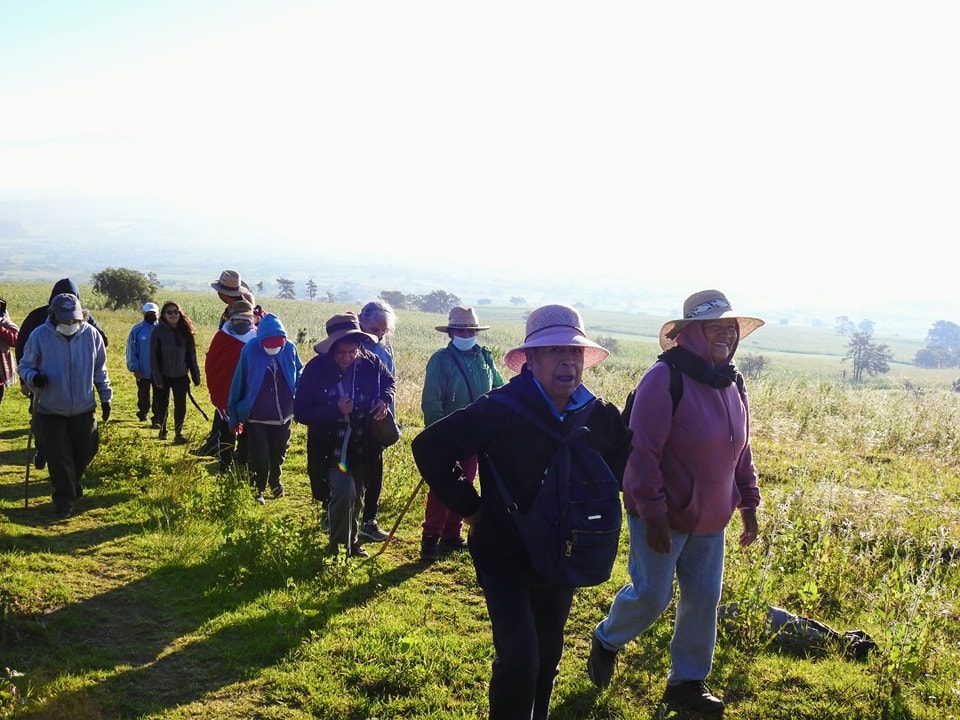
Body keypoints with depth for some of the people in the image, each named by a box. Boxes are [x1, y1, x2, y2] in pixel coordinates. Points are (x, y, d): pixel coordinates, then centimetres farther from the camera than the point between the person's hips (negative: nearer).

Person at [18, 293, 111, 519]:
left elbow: (100, 369, 8)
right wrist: (33, 377, -24)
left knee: (86, 449, 12)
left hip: (83, 407, 3)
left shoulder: (91, 334, -5)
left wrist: (105, 396, 10)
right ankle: (64, 499, 13)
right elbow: (25, 366, -1)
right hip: (50, 409, -2)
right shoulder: (40, 336, -13)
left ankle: (72, 481, 42)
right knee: (58, 456, -1)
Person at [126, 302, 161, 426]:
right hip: (143, 371, 0)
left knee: (158, 396, 3)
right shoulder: (137, 330, -6)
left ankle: (157, 419, 10)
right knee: (143, 394, 17)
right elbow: (131, 350, -3)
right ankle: (143, 411, 41)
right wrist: (135, 368, -9)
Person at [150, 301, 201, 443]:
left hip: (181, 376, 2)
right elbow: (153, 356, -9)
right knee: (163, 405, 11)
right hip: (164, 376, -2)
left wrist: (195, 376, 2)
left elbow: (191, 355, 3)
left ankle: (178, 433, 14)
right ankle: (163, 429, 33)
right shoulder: (158, 331, -10)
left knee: (181, 406, 1)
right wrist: (157, 378, -13)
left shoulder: (185, 330, 0)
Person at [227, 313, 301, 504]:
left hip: (283, 415, 3)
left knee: (278, 452, 19)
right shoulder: (250, 351, -17)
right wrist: (233, 416, -6)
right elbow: (238, 384, -10)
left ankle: (275, 480, 44)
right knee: (258, 456, 2)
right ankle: (258, 489, 23)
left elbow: (298, 374, 7)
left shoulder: (290, 349, -10)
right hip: (257, 417, -3)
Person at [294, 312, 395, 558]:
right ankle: (338, 547, 2)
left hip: (362, 444, 4)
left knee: (355, 498, 19)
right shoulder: (316, 369, -21)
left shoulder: (370, 362, -12)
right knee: (343, 492, -18)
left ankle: (352, 541, 41)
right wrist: (335, 410, -30)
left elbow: (388, 381, 10)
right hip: (331, 447, -4)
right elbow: (301, 413, -17)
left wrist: (385, 400, -11)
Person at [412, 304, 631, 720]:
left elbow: (620, 464, 16)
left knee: (548, 657, 18)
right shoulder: (502, 409, -20)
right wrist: (469, 506, -14)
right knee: (519, 658, -13)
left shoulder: (599, 416, -5)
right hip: (505, 557, -5)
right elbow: (429, 447, -17)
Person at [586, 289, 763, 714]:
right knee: (652, 595, 2)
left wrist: (748, 504, 12)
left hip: (709, 520, 7)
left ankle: (687, 681, 28)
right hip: (663, 517, -7)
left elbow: (742, 451, 15)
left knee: (704, 599, 11)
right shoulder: (666, 379, -19)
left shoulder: (732, 384, 6)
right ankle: (607, 641, 32)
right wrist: (653, 515, -22)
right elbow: (642, 453, -21)